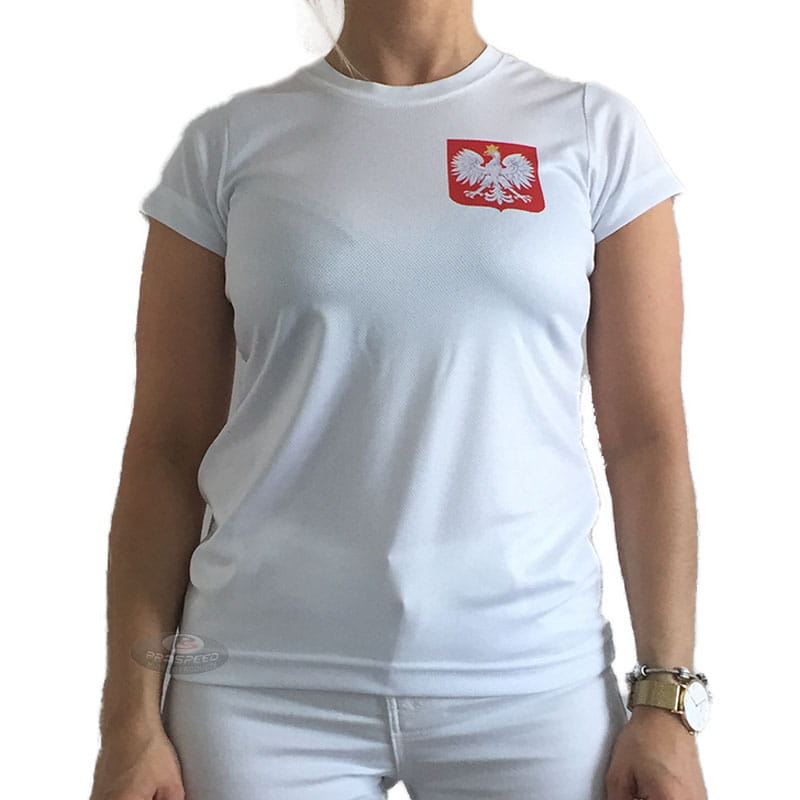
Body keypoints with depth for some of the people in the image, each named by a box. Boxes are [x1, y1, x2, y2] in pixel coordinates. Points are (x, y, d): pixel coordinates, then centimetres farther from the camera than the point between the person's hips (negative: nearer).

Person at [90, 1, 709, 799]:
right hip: (267, 686, 0)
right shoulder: (230, 142, 3)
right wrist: (131, 715, -1)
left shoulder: (596, 132, 3)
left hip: (530, 681, 0)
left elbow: (646, 434, 1)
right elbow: (167, 445, 3)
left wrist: (668, 701, -3)